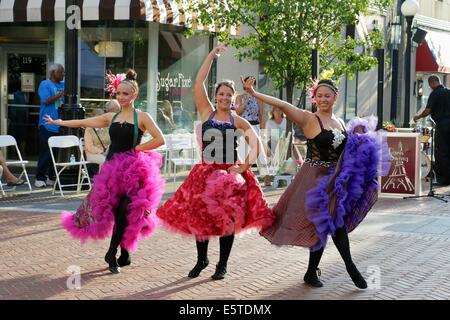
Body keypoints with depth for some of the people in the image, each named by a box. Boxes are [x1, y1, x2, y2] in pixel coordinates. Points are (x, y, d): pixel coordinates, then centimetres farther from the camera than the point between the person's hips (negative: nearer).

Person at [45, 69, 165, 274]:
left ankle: (112, 254, 0)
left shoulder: (142, 117, -2)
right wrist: (58, 122, 23)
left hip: (132, 170, -4)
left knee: (123, 212, -12)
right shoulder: (111, 117, 12)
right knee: (118, 212, 1)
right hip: (112, 168, 4)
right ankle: (124, 255, 14)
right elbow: (84, 122, 18)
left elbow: (160, 140, -11)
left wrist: (137, 149, -10)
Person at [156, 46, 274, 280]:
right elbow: (198, 83, -4)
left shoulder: (238, 122, 3)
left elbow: (256, 144, -5)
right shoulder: (207, 113, 4)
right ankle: (201, 260, 24)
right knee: (199, 217, 3)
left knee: (227, 219, 1)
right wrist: (212, 56, -3)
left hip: (230, 174, -1)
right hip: (205, 173, 1)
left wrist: (244, 167, -14)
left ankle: (222, 265, 16)